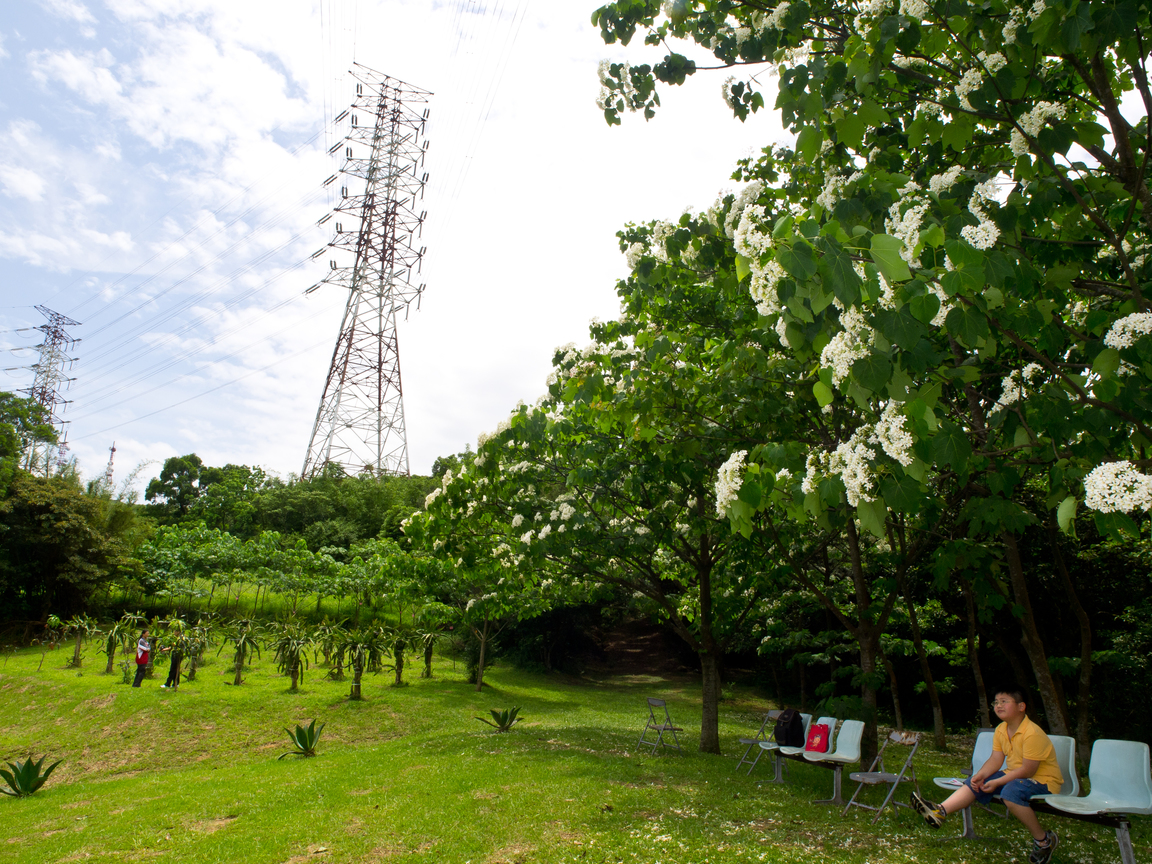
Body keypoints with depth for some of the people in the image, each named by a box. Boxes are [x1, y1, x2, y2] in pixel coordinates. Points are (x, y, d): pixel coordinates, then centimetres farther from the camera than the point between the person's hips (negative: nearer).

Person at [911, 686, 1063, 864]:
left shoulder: (1032, 733, -24)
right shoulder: (1001, 730, 2)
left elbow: (1027, 771, -24)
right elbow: (995, 760, 1)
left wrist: (996, 783, -22)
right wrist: (980, 775, -18)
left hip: (1044, 779, -8)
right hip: (1015, 775, 8)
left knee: (1011, 791, -35)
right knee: (975, 783, -7)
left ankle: (1044, 840, -14)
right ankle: (940, 811, -22)